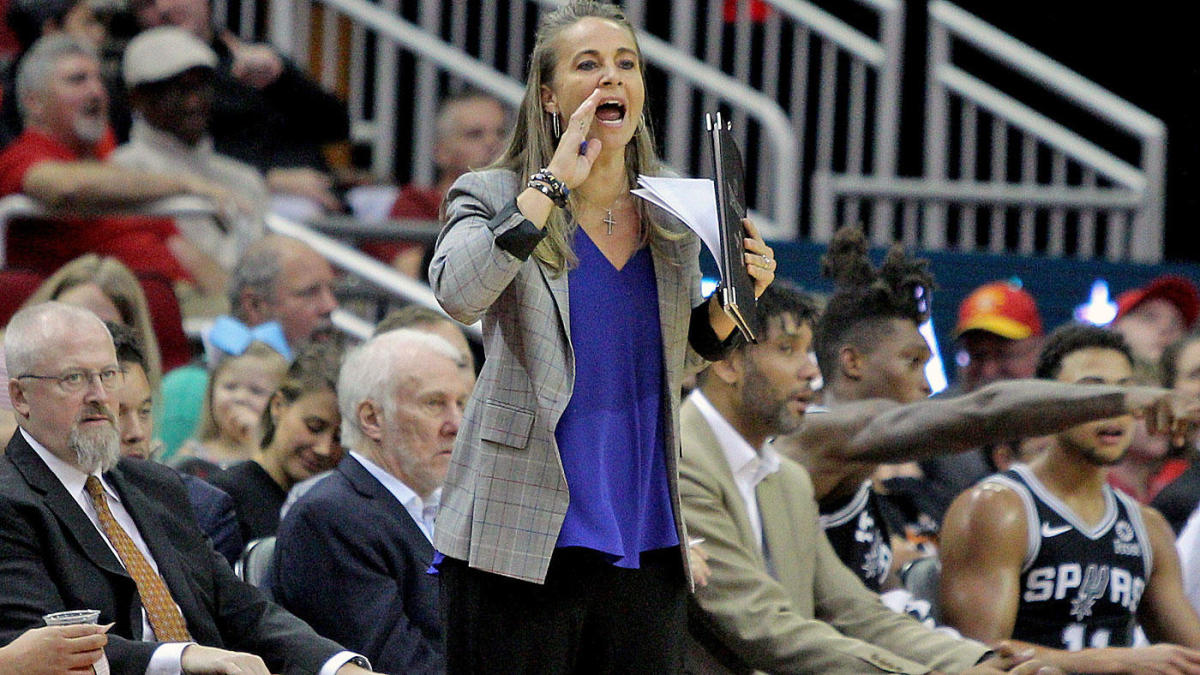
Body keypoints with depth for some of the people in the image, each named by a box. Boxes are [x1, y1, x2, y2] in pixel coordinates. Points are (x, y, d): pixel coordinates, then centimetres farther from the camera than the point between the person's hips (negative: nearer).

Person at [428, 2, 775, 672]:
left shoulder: (675, 216, 13)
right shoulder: (493, 198, 0)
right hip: (525, 532, -4)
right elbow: (459, 292, -21)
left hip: (646, 536, 4)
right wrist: (553, 184, -17)